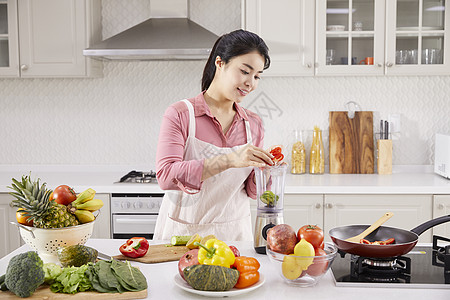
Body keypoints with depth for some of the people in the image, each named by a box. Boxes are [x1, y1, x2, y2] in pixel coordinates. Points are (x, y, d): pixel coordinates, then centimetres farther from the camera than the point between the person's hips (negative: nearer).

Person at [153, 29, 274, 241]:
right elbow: (166, 176, -19)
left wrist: (263, 171, -10)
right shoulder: (180, 114, -6)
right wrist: (229, 160, -27)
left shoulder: (253, 124, 7)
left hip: (234, 232, 3)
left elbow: (251, 191, 12)